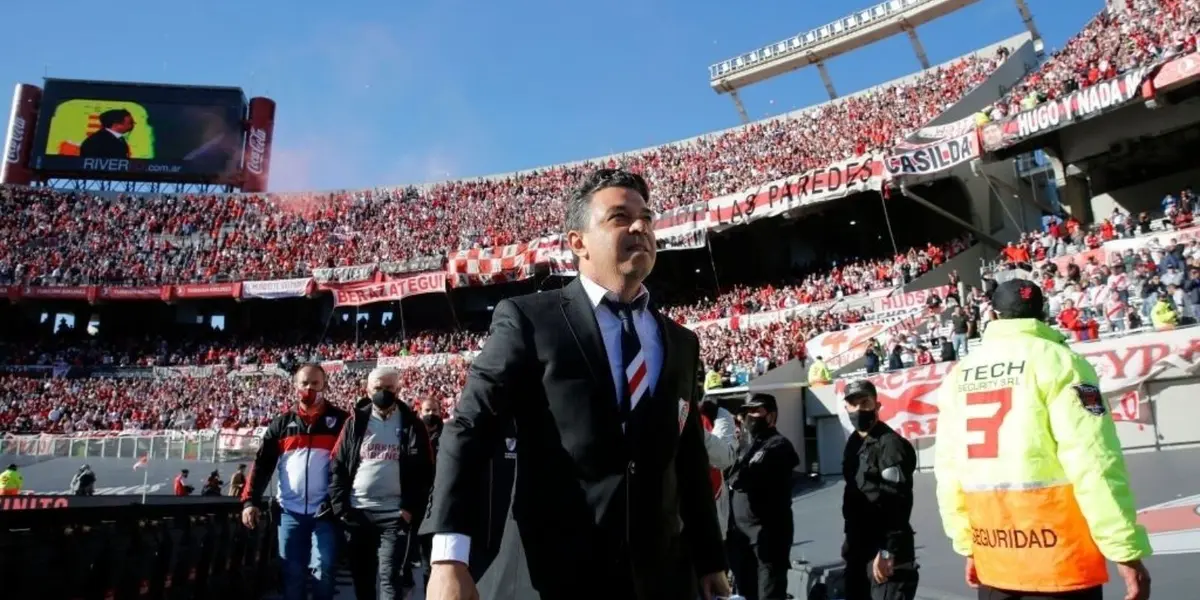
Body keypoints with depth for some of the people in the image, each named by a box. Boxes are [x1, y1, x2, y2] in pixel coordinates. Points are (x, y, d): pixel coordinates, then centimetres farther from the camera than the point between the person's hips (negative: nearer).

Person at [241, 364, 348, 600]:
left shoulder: (340, 421, 1)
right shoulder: (282, 423, 9)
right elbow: (262, 464, 7)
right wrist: (250, 500, -4)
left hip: (326, 511, -2)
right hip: (290, 511, 3)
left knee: (324, 571, -2)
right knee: (292, 572, 7)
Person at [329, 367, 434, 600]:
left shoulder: (412, 425, 2)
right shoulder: (355, 422, 7)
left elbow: (425, 470, 1)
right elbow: (337, 465, 5)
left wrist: (412, 508, -8)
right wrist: (340, 506, -3)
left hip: (395, 515, -3)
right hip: (357, 513, 3)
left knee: (390, 578, -8)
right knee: (361, 576, 13)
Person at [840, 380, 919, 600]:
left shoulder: (891, 445, -14)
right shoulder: (854, 443, 13)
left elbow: (898, 505, -20)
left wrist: (886, 551, -23)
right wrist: (850, 540, 17)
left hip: (887, 553, -9)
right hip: (859, 550, 9)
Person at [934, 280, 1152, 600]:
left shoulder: (957, 374, 7)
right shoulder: (1058, 361, -6)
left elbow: (947, 467, 7)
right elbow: (1094, 461, -14)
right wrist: (1127, 550, -8)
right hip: (1058, 558, -4)